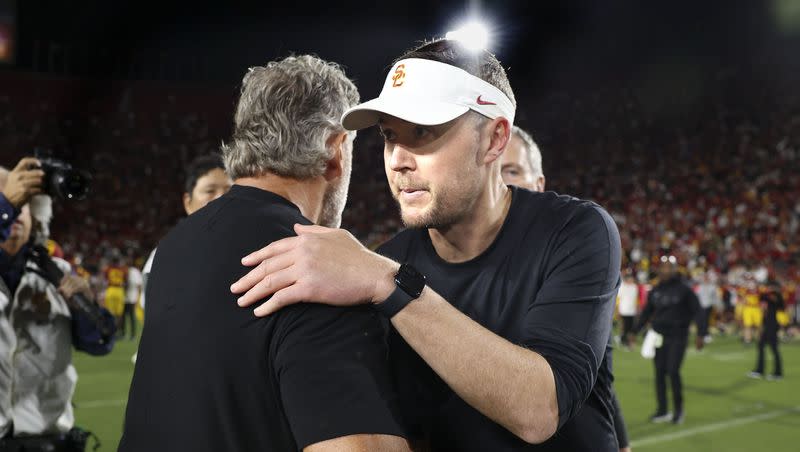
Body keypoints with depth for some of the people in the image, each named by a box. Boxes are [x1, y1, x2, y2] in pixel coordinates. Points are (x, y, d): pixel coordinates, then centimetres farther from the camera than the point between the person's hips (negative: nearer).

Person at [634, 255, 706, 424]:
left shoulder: (684, 289, -4)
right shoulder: (655, 290, 10)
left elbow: (697, 311, -4)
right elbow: (646, 312, 19)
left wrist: (700, 334, -12)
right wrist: (636, 331, 15)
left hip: (677, 337, -5)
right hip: (658, 336, 5)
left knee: (673, 371, -12)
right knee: (659, 372, 4)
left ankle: (679, 409, 6)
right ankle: (662, 411, 13)